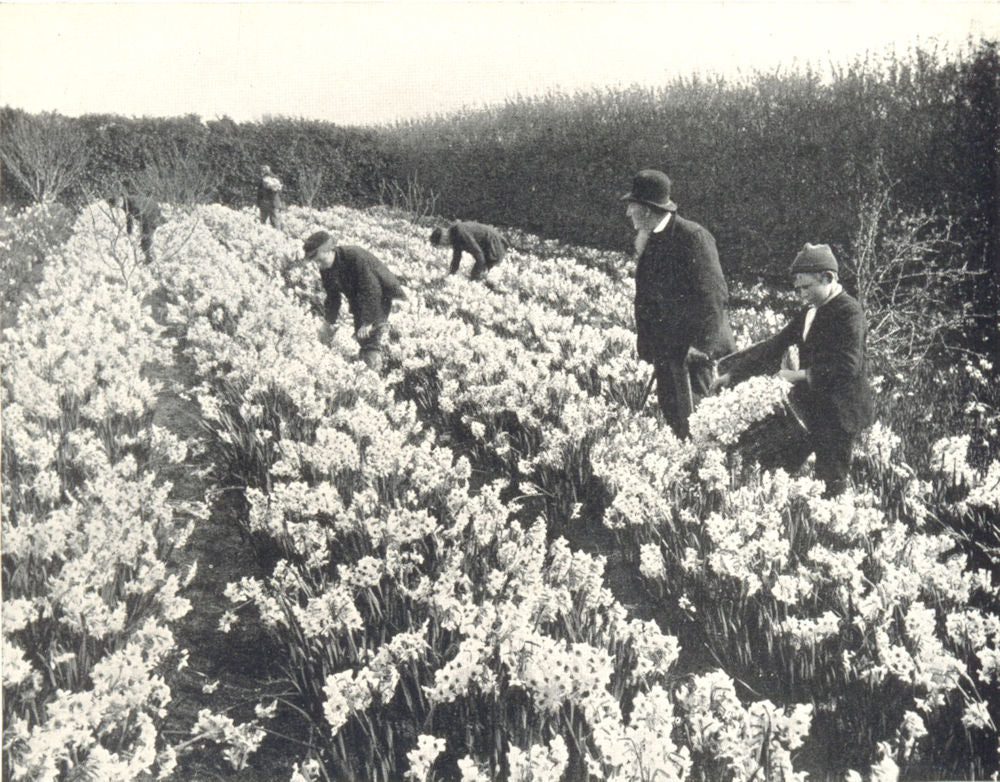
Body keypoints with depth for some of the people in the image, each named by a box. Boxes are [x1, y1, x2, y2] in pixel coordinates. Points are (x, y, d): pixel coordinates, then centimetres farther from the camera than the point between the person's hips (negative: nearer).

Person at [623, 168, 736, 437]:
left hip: (693, 347, -8)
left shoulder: (693, 237, -12)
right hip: (664, 348, 8)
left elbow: (713, 294, -15)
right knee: (669, 410, 9)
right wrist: (644, 341, 13)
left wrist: (703, 343, -20)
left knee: (693, 418, -9)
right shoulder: (645, 240, 13)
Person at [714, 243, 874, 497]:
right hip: (807, 405, 8)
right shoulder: (808, 312, 12)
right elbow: (774, 346, 12)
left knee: (831, 481, -2)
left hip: (839, 412, -8)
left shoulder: (849, 311, -13)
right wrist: (732, 374, 5)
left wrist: (801, 376, -22)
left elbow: (848, 366, -23)